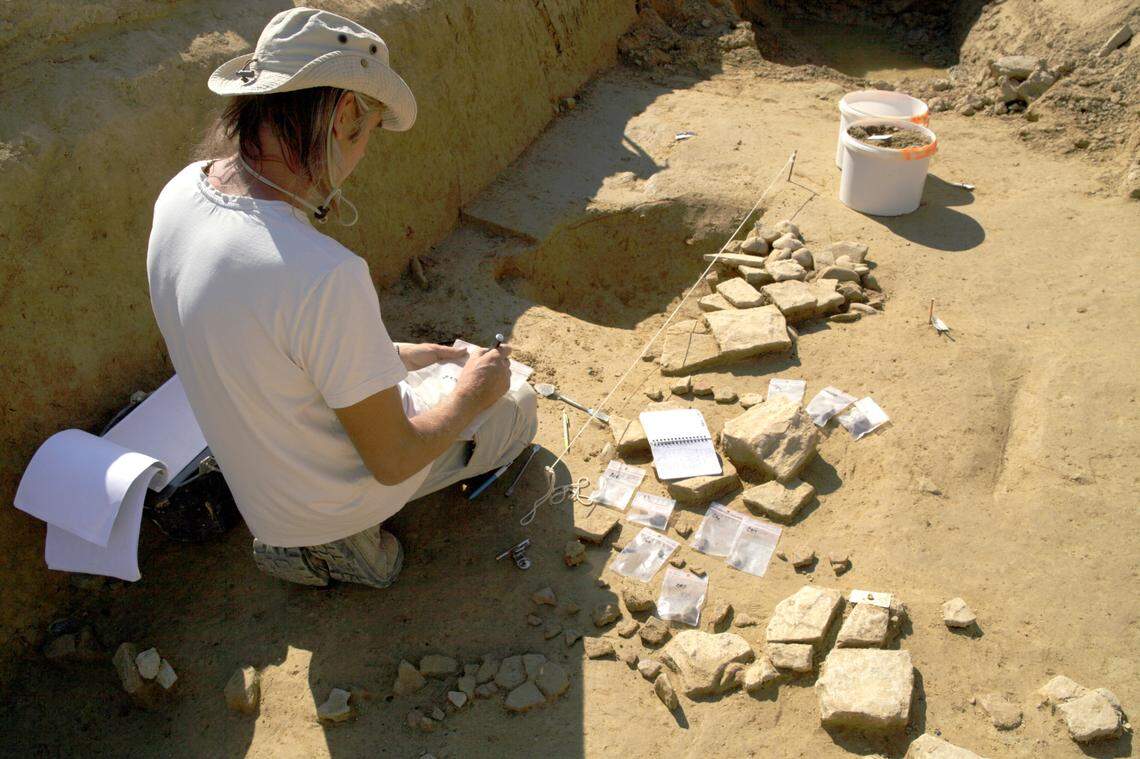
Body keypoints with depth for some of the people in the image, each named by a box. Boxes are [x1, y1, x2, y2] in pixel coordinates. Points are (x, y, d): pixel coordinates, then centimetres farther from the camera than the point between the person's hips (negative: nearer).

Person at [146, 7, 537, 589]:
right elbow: (393, 462, -27)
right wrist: (471, 396, -9)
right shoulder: (326, 277, -41)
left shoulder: (180, 192, -13)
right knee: (518, 404, 16)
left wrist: (390, 355, 5)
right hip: (329, 502, -7)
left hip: (254, 474, 7)